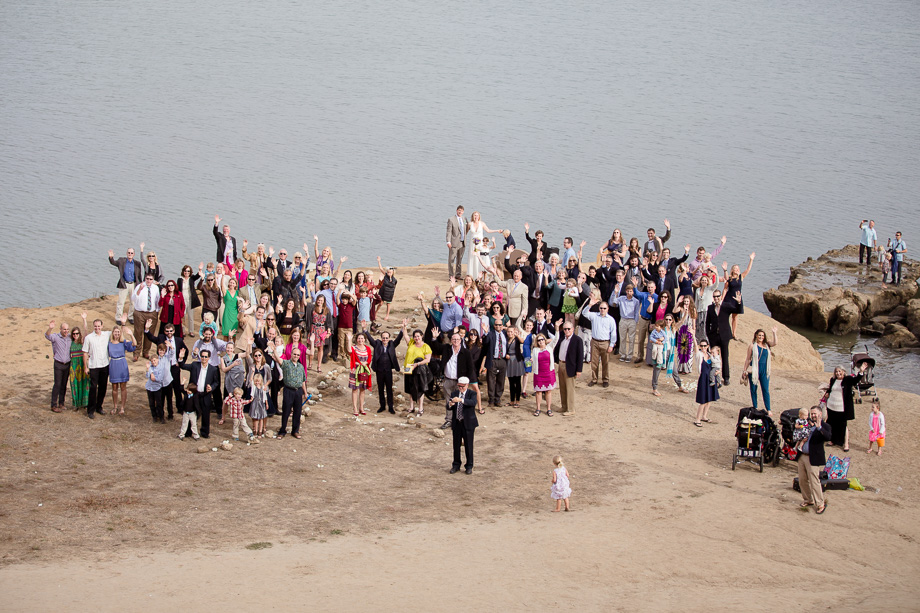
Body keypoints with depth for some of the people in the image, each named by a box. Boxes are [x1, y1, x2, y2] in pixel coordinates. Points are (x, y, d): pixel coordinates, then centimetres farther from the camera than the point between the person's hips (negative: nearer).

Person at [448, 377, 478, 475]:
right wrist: (450, 404, -29)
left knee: (468, 445, 3)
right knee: (456, 445, 11)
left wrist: (461, 400, -39)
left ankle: (469, 466, 14)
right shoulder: (454, 393, 5)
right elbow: (449, 406, -4)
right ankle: (456, 465, 24)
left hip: (468, 423, -3)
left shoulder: (472, 393, -6)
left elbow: (473, 402, -26)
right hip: (456, 422, 3)